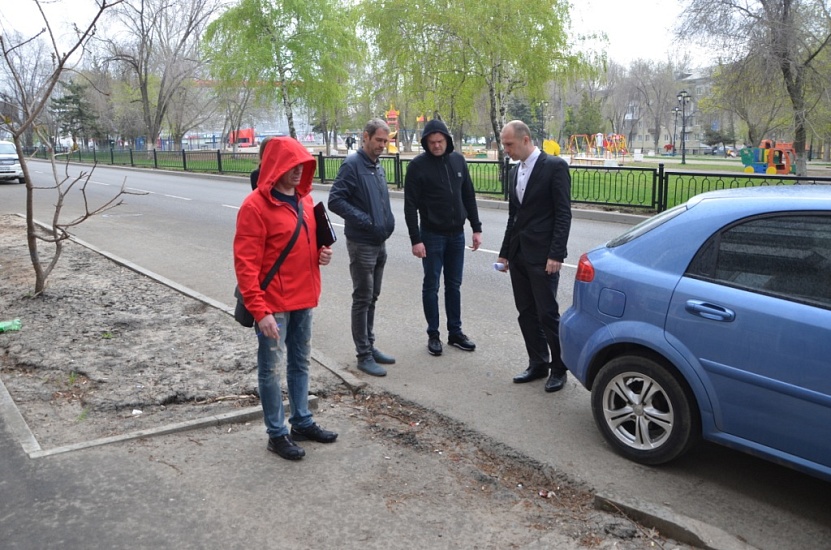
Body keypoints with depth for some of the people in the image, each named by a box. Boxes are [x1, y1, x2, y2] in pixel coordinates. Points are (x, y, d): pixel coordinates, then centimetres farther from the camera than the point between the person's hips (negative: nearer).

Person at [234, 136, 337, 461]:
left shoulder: (304, 199, 8)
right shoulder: (255, 206, -15)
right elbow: (245, 263, -18)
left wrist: (321, 254, 0)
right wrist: (259, 310, -22)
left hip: (304, 299, 8)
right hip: (273, 304, -8)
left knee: (300, 363, 18)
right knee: (271, 369, 6)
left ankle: (302, 423, 33)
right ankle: (277, 434, 19)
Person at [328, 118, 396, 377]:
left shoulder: (378, 167, 12)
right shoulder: (352, 165, -13)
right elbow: (335, 200, -18)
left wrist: (388, 220, 5)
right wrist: (364, 220, -22)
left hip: (380, 243, 8)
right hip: (361, 244, -8)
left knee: (372, 298, 15)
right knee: (362, 300, 0)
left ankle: (370, 346, 27)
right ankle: (364, 355, 8)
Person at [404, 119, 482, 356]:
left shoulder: (458, 160, 4)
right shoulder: (418, 165, -9)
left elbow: (469, 196, 10)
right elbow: (410, 206, -10)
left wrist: (476, 228, 7)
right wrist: (415, 239, -15)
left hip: (457, 234, 4)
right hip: (432, 235, -4)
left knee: (454, 285, 11)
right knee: (431, 286, 5)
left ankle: (455, 332, 22)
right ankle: (433, 335, 16)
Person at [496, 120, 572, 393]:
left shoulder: (554, 166, -8)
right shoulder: (515, 172, 14)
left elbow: (563, 214, -13)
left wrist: (556, 255, -18)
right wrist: (505, 252, 16)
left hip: (542, 255, -7)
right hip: (518, 254, 7)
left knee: (547, 314, -2)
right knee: (526, 313, 11)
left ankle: (558, 368, 13)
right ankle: (538, 364, 24)